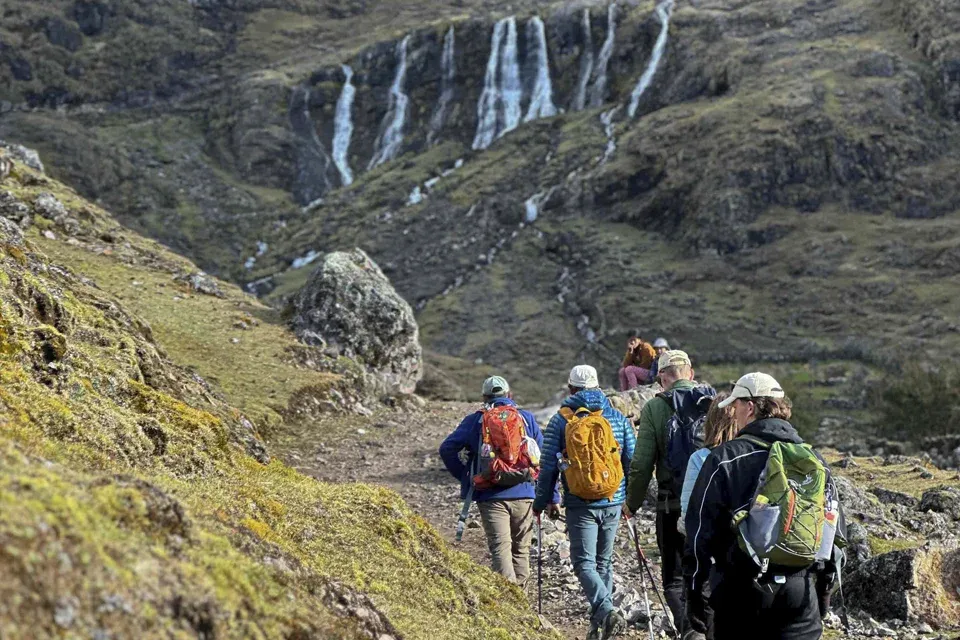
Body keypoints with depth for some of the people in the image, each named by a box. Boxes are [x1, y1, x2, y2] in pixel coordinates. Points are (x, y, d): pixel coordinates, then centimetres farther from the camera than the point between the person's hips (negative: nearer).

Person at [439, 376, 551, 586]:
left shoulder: (475, 421, 6)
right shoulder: (526, 418, 10)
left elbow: (447, 449, -3)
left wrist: (464, 476, 8)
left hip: (490, 496, -1)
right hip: (523, 495, 2)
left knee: (500, 548, -6)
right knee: (521, 550, 13)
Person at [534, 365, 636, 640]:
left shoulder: (560, 421, -2)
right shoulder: (617, 417, 5)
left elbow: (547, 466, -1)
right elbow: (633, 461, 7)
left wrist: (543, 501, 11)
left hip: (580, 505, -3)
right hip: (612, 503, 3)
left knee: (584, 563, -1)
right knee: (604, 562, 15)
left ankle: (607, 612, -23)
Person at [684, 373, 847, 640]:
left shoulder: (725, 458, -6)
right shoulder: (815, 460, 8)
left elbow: (700, 530, -6)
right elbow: (835, 531, 13)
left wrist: (694, 592, 1)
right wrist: (824, 589, 21)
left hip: (742, 589, -3)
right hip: (801, 590, 3)